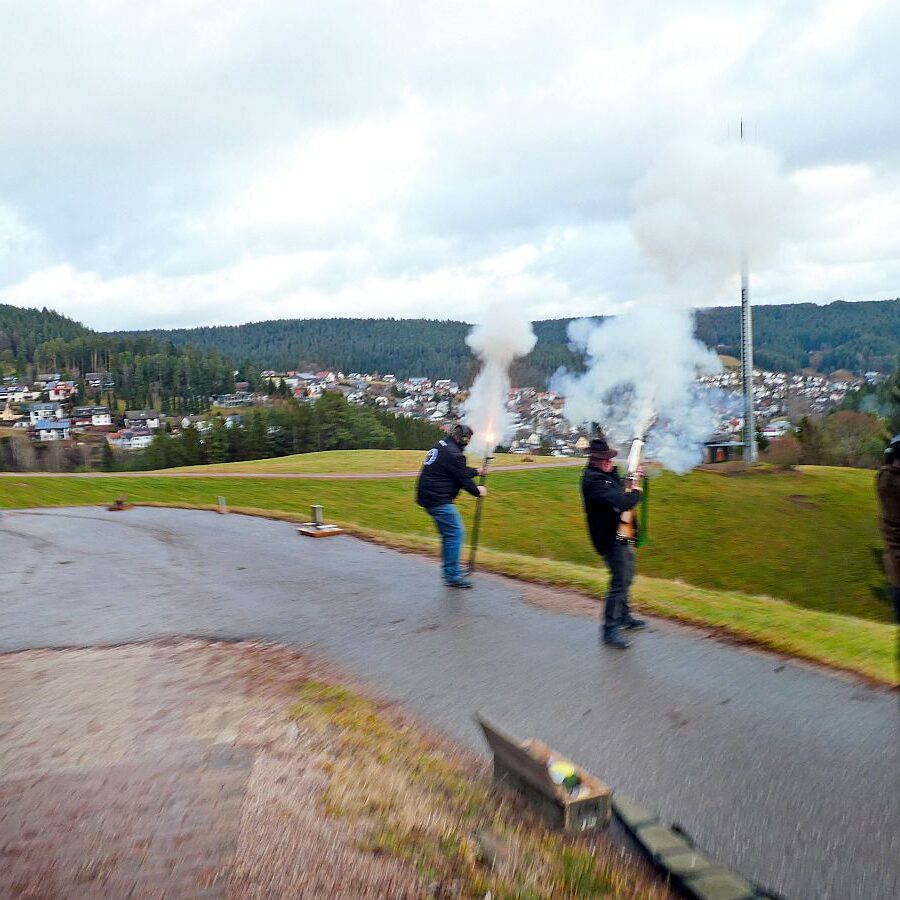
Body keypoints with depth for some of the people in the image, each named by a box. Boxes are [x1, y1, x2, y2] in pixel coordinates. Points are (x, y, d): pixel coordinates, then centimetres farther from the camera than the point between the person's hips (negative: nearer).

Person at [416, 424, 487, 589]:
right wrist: (477, 491, 6)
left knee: (449, 533, 16)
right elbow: (463, 478, -11)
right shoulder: (452, 453, -18)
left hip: (428, 496, 11)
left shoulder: (442, 445, 13)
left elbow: (461, 471, 25)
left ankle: (450, 572, 22)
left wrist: (476, 471, 34)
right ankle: (453, 575, -5)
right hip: (438, 499, -11)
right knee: (455, 533, -8)